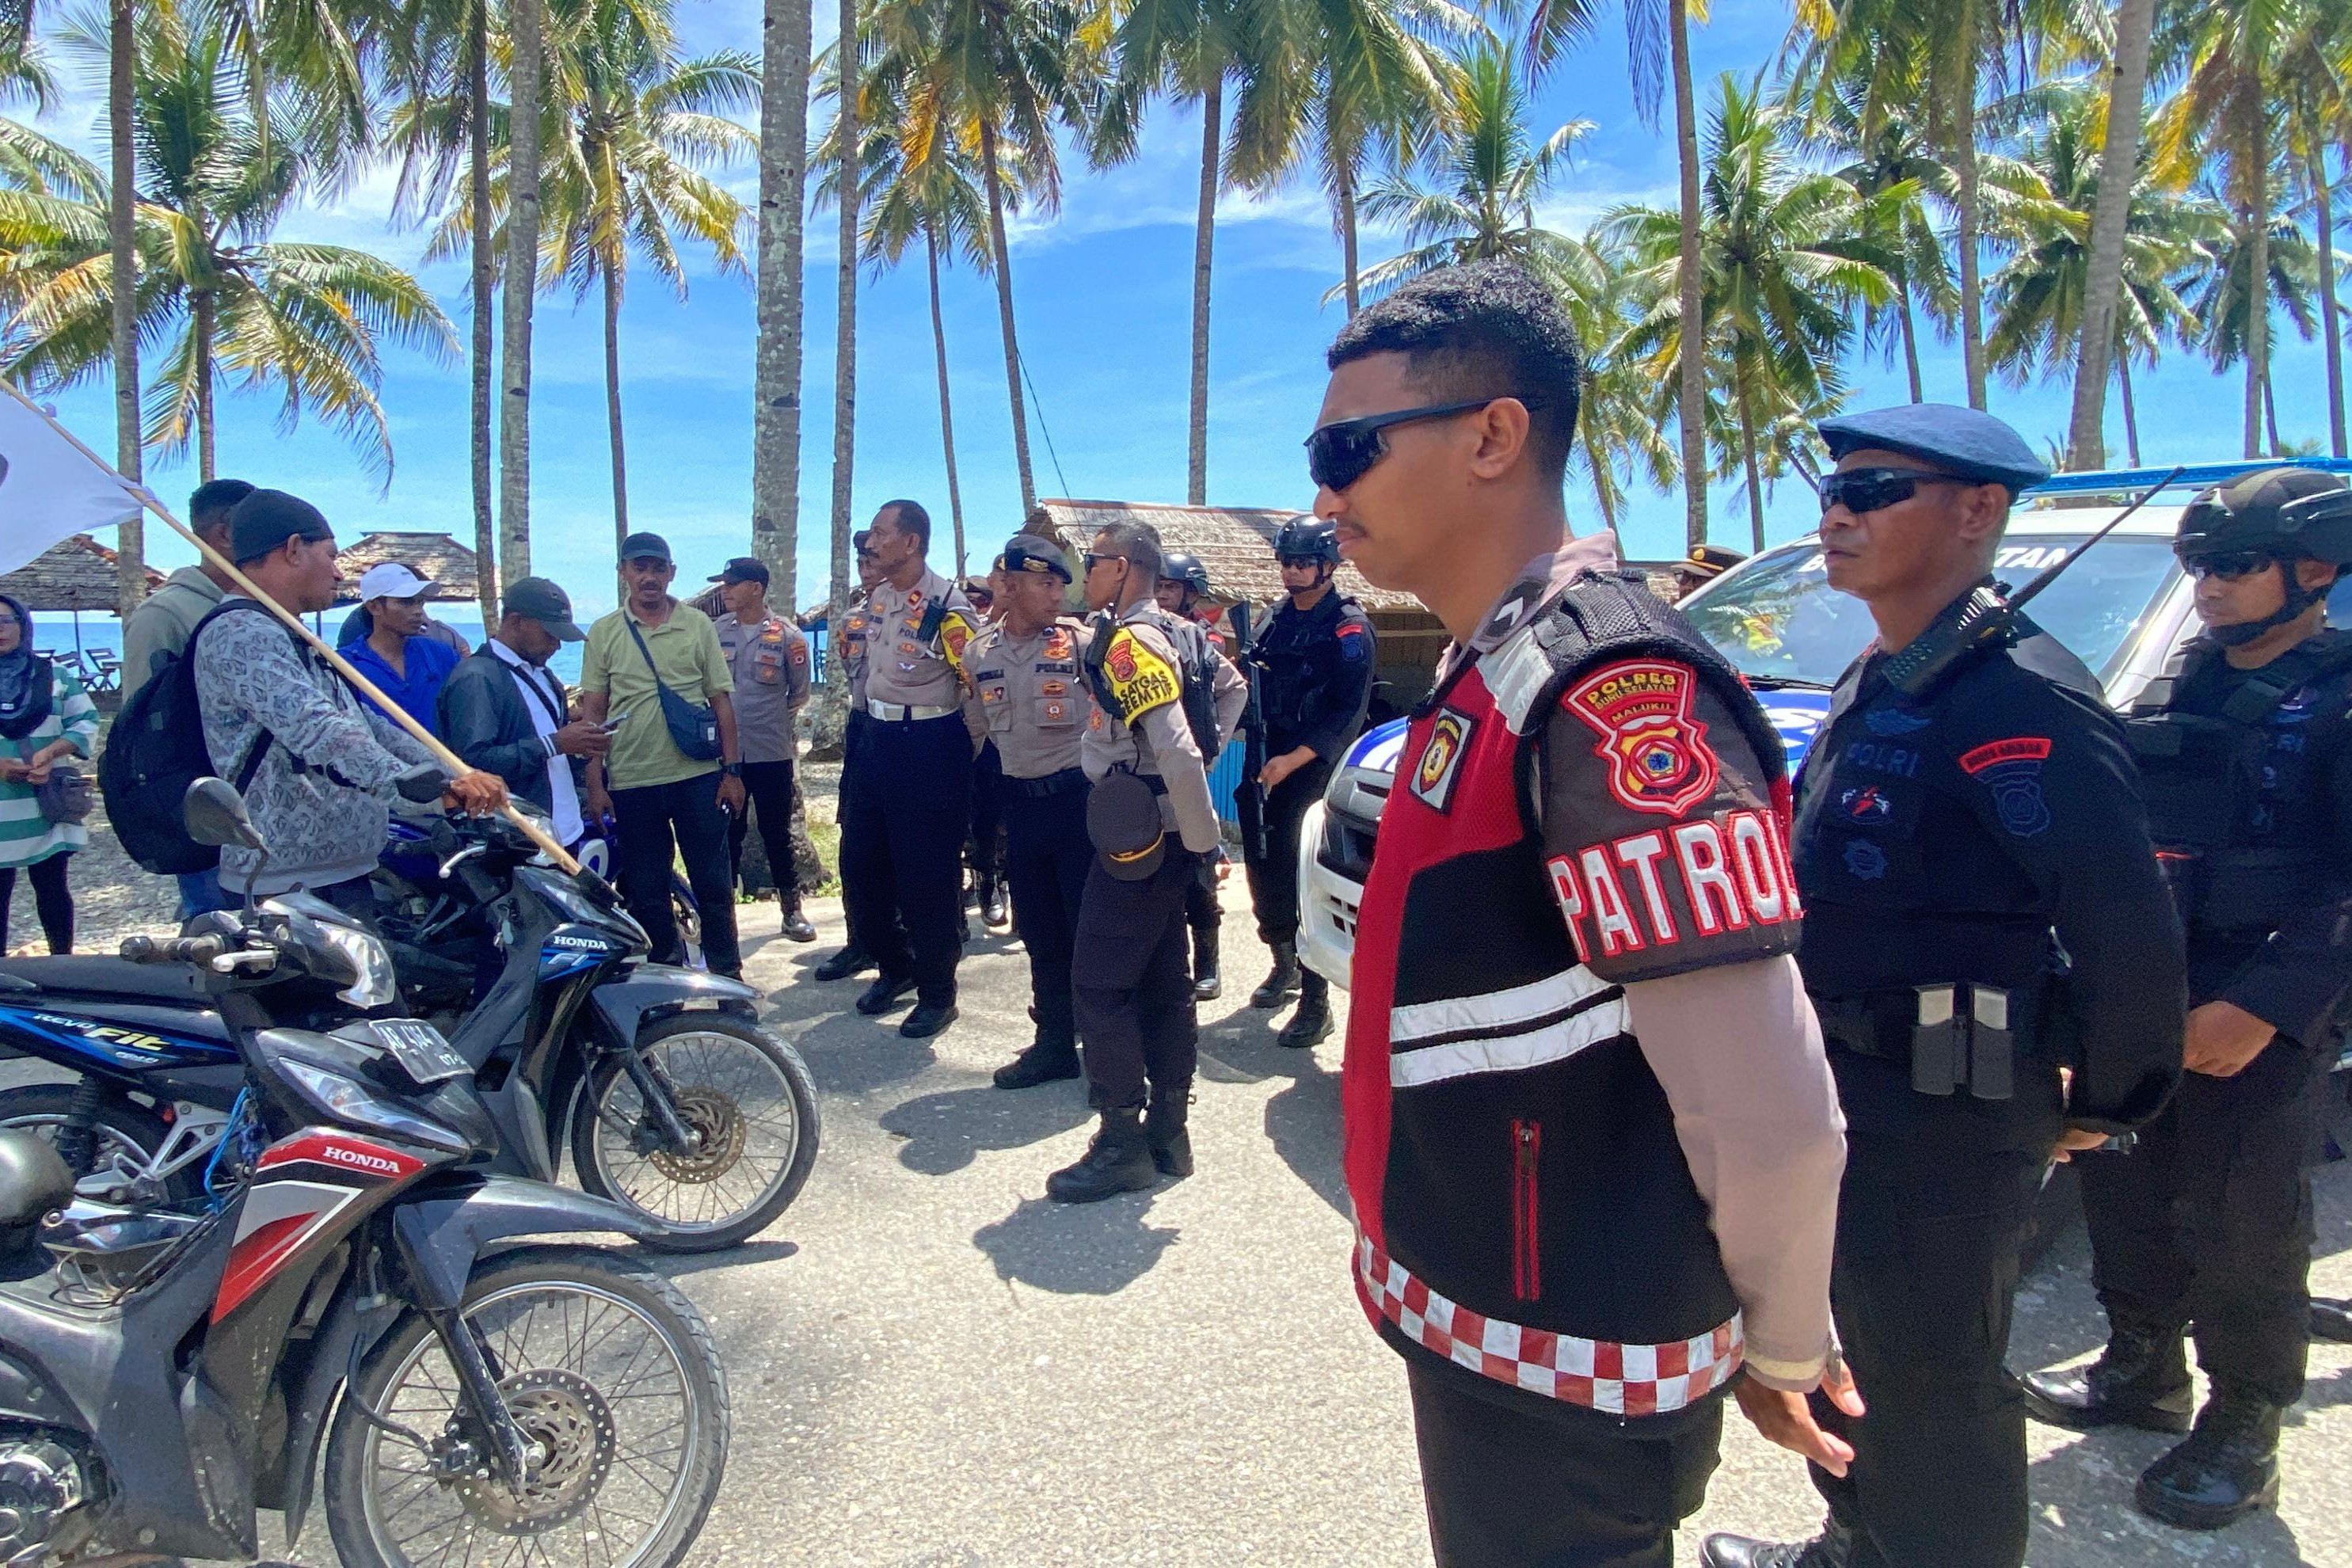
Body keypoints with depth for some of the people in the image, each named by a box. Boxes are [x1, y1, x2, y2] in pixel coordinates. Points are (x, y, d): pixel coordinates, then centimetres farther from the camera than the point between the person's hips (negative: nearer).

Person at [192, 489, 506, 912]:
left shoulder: (292, 638, 21)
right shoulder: (240, 633, -14)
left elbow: (367, 725, 22)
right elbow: (318, 732, -28)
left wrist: (455, 778, 13)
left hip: (341, 874, 10)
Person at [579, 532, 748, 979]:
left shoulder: (698, 625, 4)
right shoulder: (603, 633, 4)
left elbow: (721, 700, 6)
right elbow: (592, 712, 4)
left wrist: (732, 770, 1)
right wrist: (595, 784, -2)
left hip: (698, 776, 0)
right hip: (630, 782, 1)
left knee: (713, 883, 5)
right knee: (645, 891, 9)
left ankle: (727, 976, 17)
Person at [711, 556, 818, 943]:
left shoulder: (787, 635, -4)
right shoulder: (715, 631, 3)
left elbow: (799, 693, 4)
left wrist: (777, 724, 8)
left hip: (772, 753, -2)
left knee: (777, 834, 7)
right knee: (727, 834, 10)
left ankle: (792, 911, 18)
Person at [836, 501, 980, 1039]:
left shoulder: (947, 605, -15)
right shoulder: (875, 597, 9)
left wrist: (961, 751, -4)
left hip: (931, 746, -8)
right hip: (876, 739, 8)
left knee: (927, 877, -1)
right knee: (860, 865, 13)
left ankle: (937, 994, 14)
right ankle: (895, 966, 32)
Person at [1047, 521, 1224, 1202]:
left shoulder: (1129, 643, -18)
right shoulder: (1145, 634, 13)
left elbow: (1178, 751, -28)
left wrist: (1204, 838, -17)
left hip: (1134, 840, -10)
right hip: (1155, 837, 10)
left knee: (1100, 987, -3)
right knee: (1161, 983, 13)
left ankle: (1123, 1144, 4)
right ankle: (1168, 1129, 22)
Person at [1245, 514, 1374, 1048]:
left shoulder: (1348, 628, -9)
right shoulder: (1278, 618, 14)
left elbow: (1347, 713, -16)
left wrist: (1294, 760, -22)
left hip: (1314, 769, -7)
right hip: (1269, 763, 7)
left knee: (1306, 879, -9)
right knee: (1262, 865, 13)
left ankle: (1316, 1003, -2)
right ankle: (1284, 965, 33)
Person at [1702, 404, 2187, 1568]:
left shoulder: (2016, 696, -22)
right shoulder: (1878, 684, 9)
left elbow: (2126, 925, -23)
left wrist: (2106, 1102, -11)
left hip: (1944, 1115, -10)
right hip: (1851, 1086, 10)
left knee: (1930, 1386, 7)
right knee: (1852, 1348, 25)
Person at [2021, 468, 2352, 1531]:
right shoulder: (2177, 691, 12)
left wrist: (2265, 1005, -24)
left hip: (2261, 1014, -6)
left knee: (2240, 1223, 3)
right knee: (2126, 1192, 15)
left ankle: (2242, 1428, 20)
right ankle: (2140, 1370, 33)